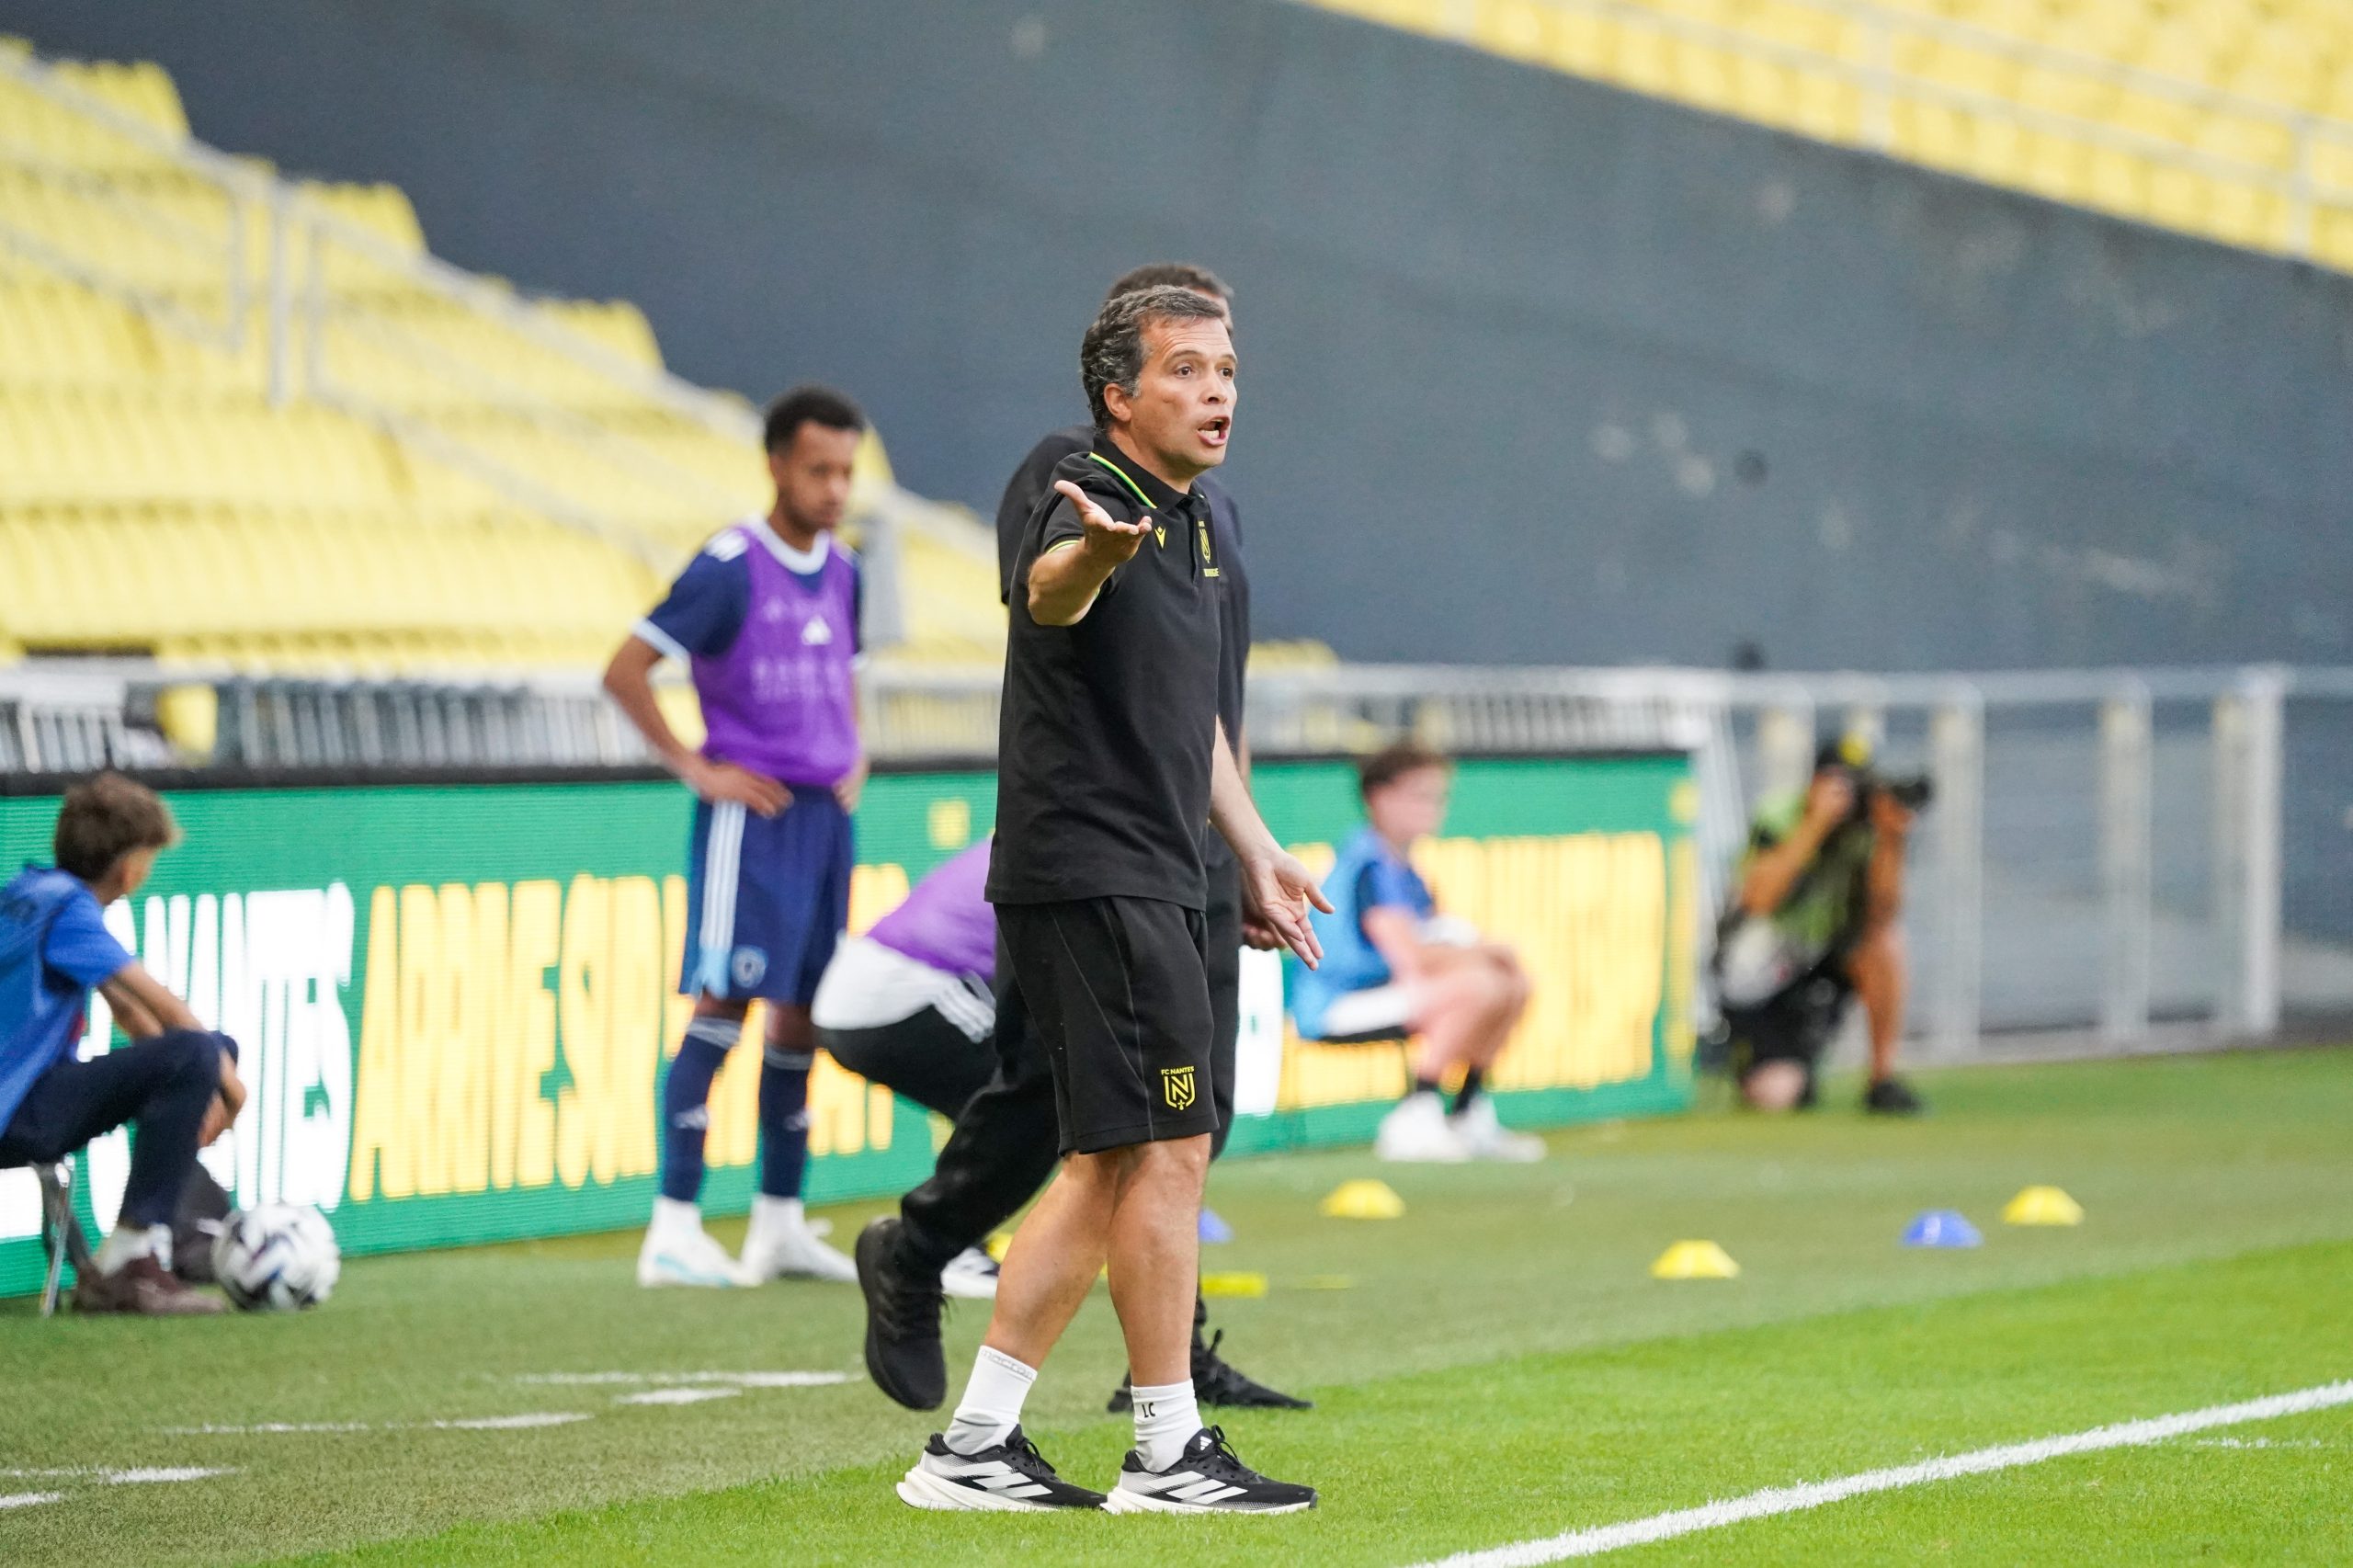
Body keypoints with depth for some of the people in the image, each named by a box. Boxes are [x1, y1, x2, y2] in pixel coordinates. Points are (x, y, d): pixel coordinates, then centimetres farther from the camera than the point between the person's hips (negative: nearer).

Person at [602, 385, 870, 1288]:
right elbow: (626, 672, -12)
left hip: (826, 812, 7)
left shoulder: (840, 573, 11)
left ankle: (780, 1223, 17)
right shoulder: (730, 570, -11)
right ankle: (674, 1229, -12)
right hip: (753, 813, -7)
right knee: (724, 1002, -12)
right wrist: (694, 769, -12)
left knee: (802, 1013, 9)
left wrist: (853, 755, 14)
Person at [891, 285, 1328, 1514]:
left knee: (1109, 1166, 11)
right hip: (1091, 874, -10)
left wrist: (1256, 851, 33)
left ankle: (974, 1444, 13)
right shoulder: (1095, 506, -15)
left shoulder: (1189, 524, 16)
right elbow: (1050, 588, -41)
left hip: (1149, 884, 10)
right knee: (1168, 1149, -8)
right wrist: (1096, 552, -63)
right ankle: (1167, 1455, -1)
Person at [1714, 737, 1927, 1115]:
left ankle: (1883, 1078, -16)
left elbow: (1882, 914, -23)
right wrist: (1817, 823, -38)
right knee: (1774, 1096, -21)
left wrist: (1892, 838, -35)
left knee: (1885, 940, -28)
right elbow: (1759, 898, -35)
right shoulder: (1778, 818, -19)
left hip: (1826, 962, 3)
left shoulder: (1867, 828, -11)